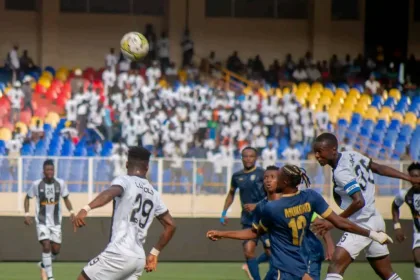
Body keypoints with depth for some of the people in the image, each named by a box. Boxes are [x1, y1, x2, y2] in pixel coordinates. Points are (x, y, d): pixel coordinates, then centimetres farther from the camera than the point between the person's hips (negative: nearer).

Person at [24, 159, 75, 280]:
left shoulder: (60, 183, -6)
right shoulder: (36, 184, -10)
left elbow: (66, 198, 8)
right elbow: (27, 198, 4)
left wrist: (71, 211, -7)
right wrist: (27, 214, -6)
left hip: (56, 222, 3)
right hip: (42, 222, -3)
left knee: (56, 250, 4)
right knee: (46, 246, -19)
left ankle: (44, 264, 36)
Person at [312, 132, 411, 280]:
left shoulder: (341, 172, -21)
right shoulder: (351, 155, 4)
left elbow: (359, 201, -27)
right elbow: (379, 168, 12)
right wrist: (408, 178, 19)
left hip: (362, 225, -10)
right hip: (375, 221, 10)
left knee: (335, 268, -15)